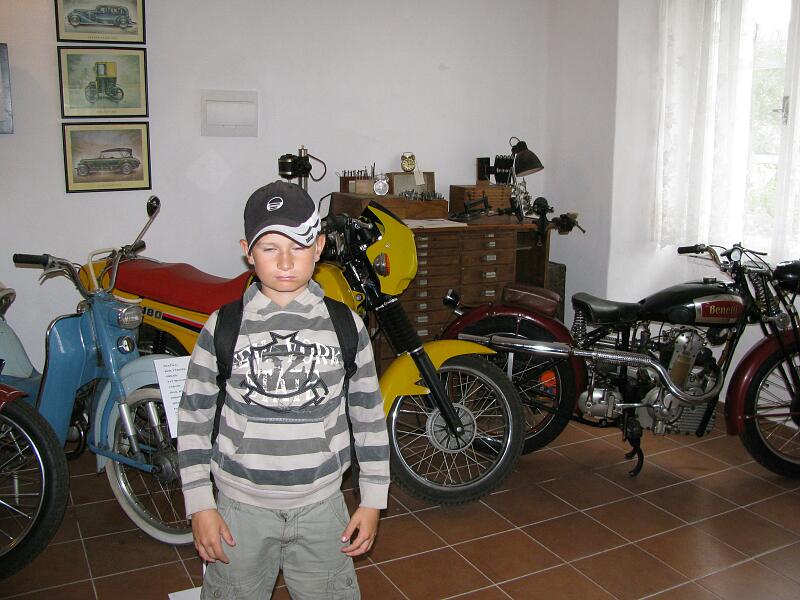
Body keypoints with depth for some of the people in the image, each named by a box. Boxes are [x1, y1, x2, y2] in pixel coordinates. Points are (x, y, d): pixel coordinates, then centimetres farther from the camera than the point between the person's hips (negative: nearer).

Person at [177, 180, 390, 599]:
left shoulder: (346, 325, -5)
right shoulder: (223, 327, -6)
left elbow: (368, 414, 1)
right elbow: (194, 416, -1)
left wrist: (372, 501, 3)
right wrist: (200, 506, -2)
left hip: (321, 505, 1)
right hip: (241, 506, 0)